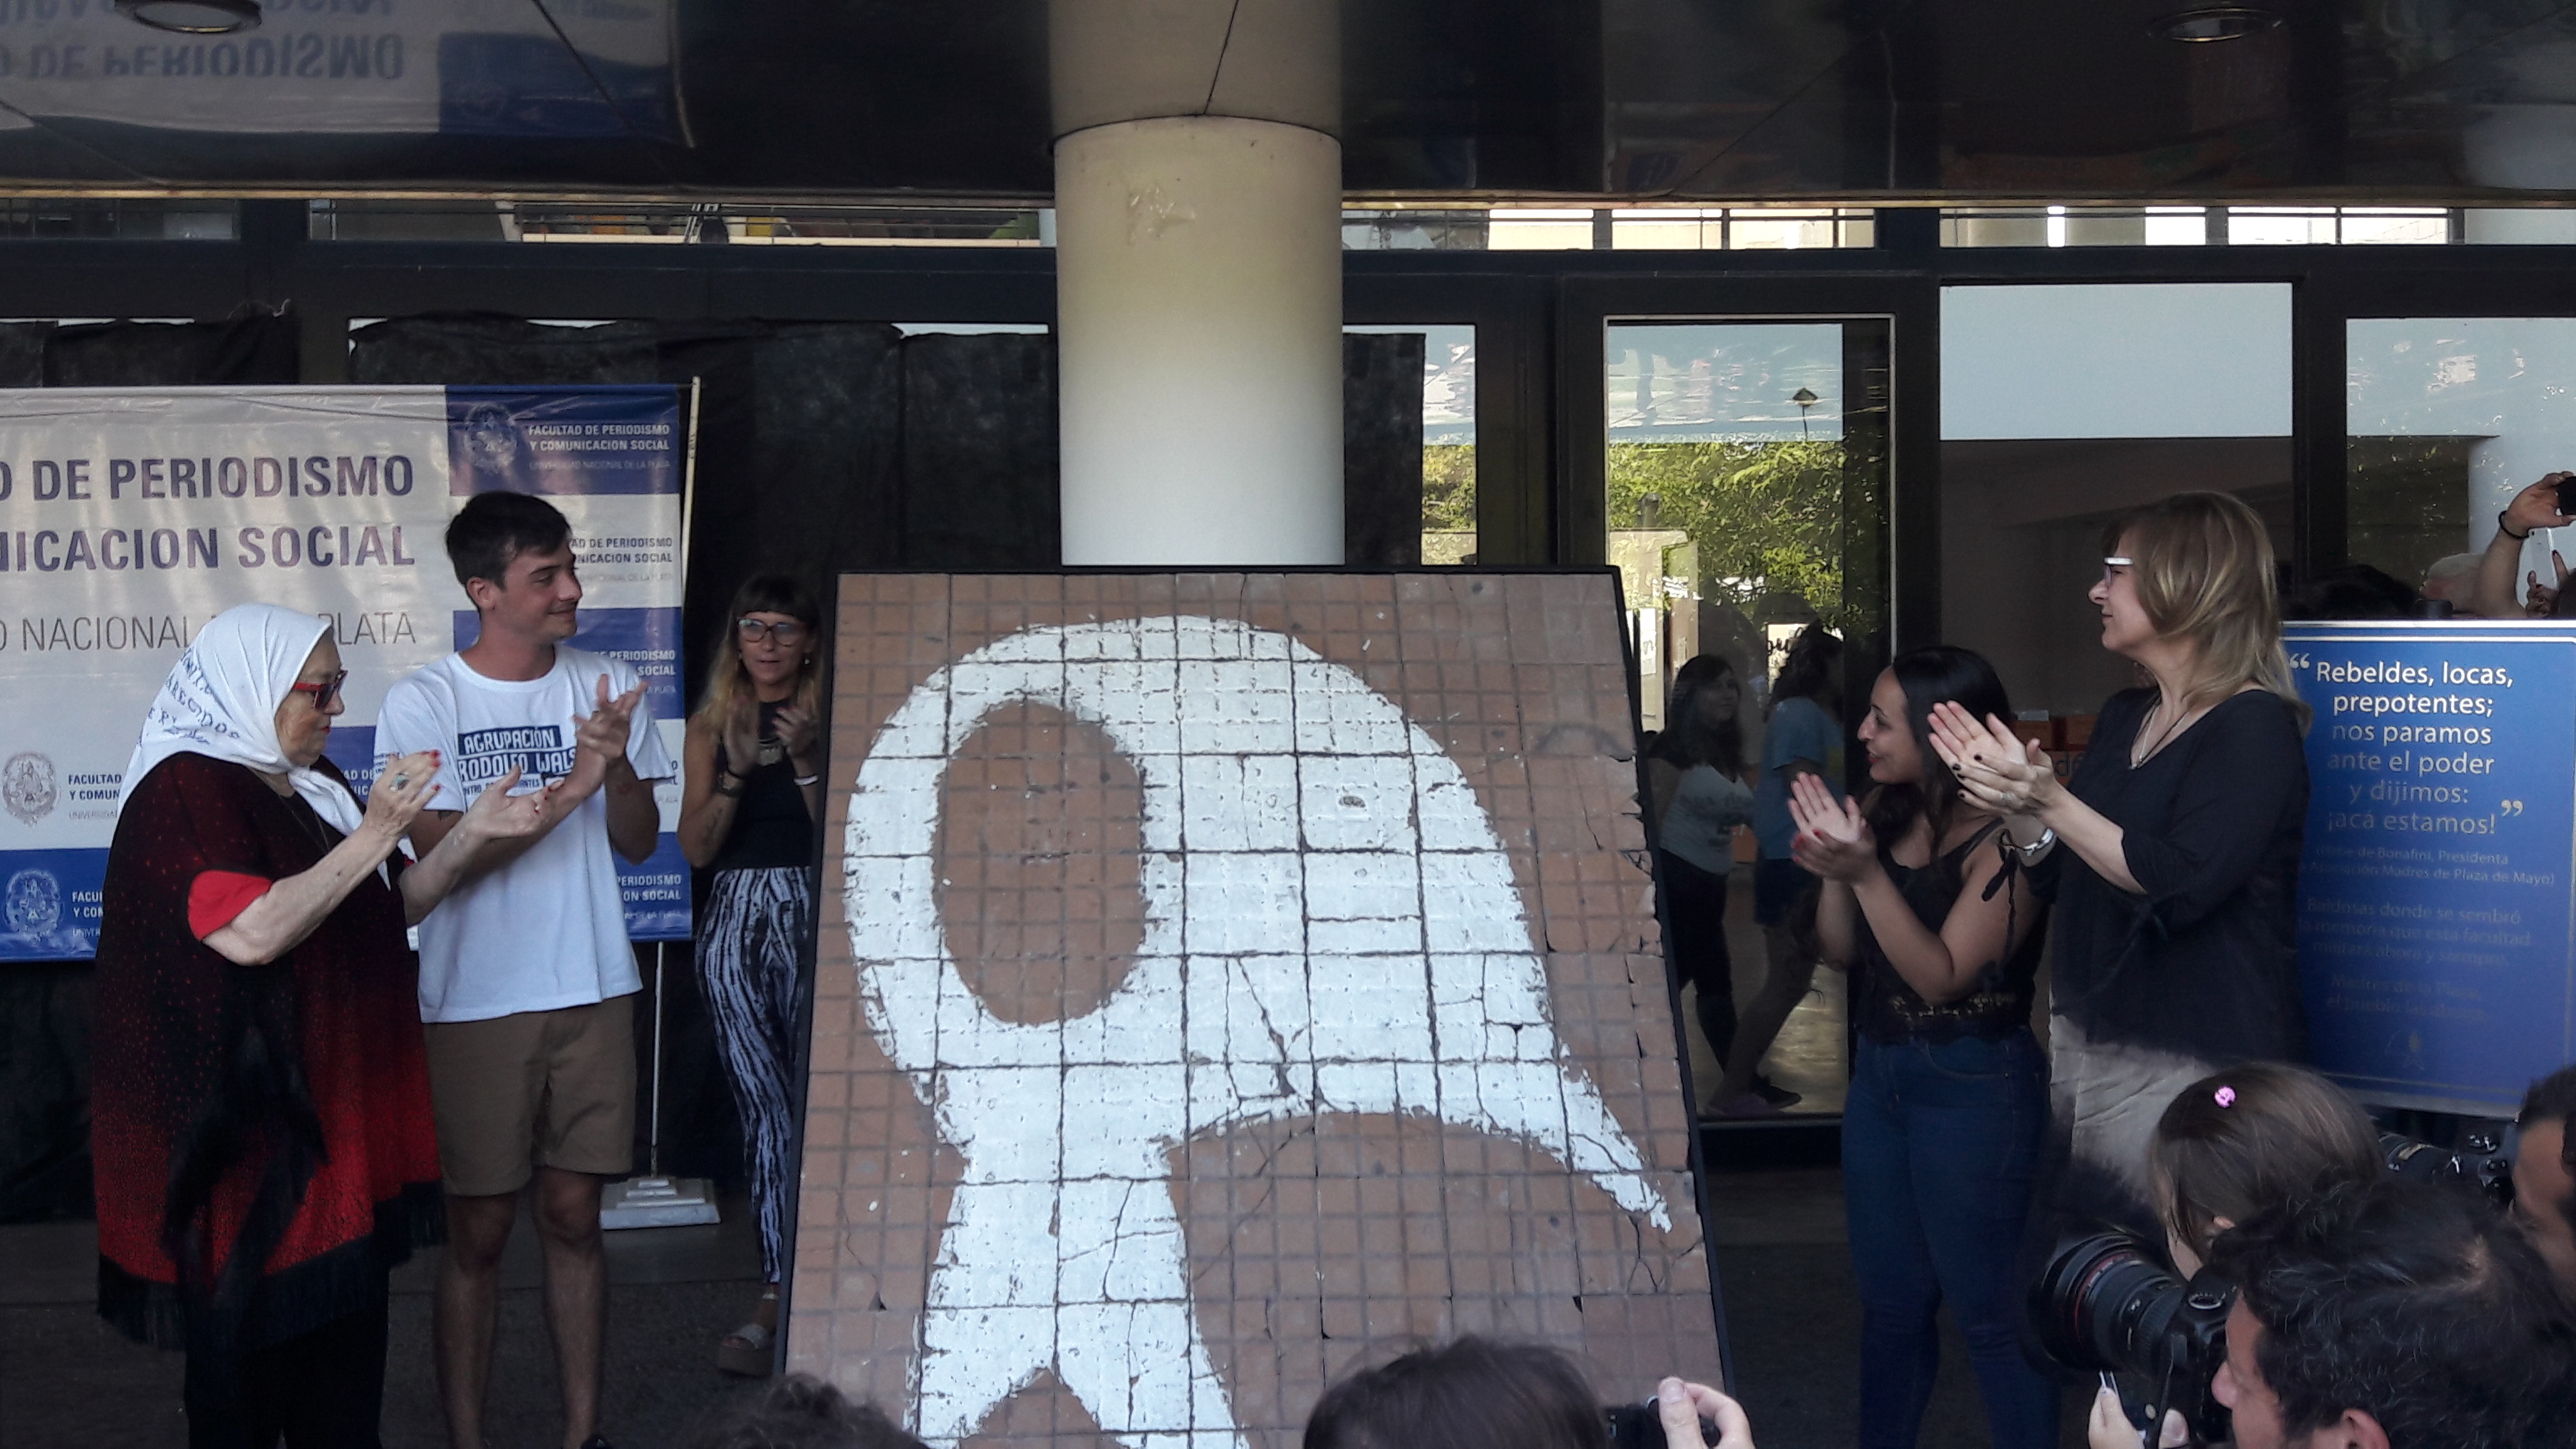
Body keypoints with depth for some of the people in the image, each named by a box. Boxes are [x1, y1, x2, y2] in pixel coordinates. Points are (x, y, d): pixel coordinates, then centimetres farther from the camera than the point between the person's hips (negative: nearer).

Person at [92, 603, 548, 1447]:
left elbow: (392, 905, 18)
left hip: (339, 1110, 8)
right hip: (248, 1135, -8)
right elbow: (250, 932, -27)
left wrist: (474, 834, 3)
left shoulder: (311, 784, 12)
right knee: (251, 1349, 3)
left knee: (348, 1343, 14)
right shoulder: (185, 792, -14)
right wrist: (372, 835, -26)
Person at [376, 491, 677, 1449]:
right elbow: (443, 855, -14)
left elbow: (639, 842, 2)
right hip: (475, 1003, -3)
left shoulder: (607, 688, 3)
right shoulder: (423, 704, -8)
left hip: (592, 993, 3)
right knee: (479, 1234, 5)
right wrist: (569, 788, -21)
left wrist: (618, 762, -18)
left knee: (574, 1218, 10)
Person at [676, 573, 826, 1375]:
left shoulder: (828, 720, 4)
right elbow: (697, 848, 3)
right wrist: (736, 771, -9)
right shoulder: (711, 726, 11)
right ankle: (786, 1288, 5)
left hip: (812, 918, -2)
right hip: (736, 918, 3)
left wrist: (806, 760, -13)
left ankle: (782, 1296, -2)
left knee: (813, 1100, -7)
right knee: (763, 1107, 0)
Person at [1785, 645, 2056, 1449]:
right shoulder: (1885, 813, 2)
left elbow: (1941, 975, -21)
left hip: (1974, 1087, -7)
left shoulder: (2004, 839, -17)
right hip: (1879, 1074, 7)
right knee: (1889, 1298, 17)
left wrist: (1866, 871, -29)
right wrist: (1831, 873, -12)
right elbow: (1842, 954, 6)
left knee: (1989, 1308, 3)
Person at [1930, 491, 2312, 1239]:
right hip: (2091, 1049, 8)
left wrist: (2049, 797, -23)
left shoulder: (2254, 728, -13)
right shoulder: (2124, 717, 13)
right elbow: (2062, 879, 16)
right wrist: (2012, 799, 0)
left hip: (2196, 1066, -8)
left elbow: (2175, 887, -25)